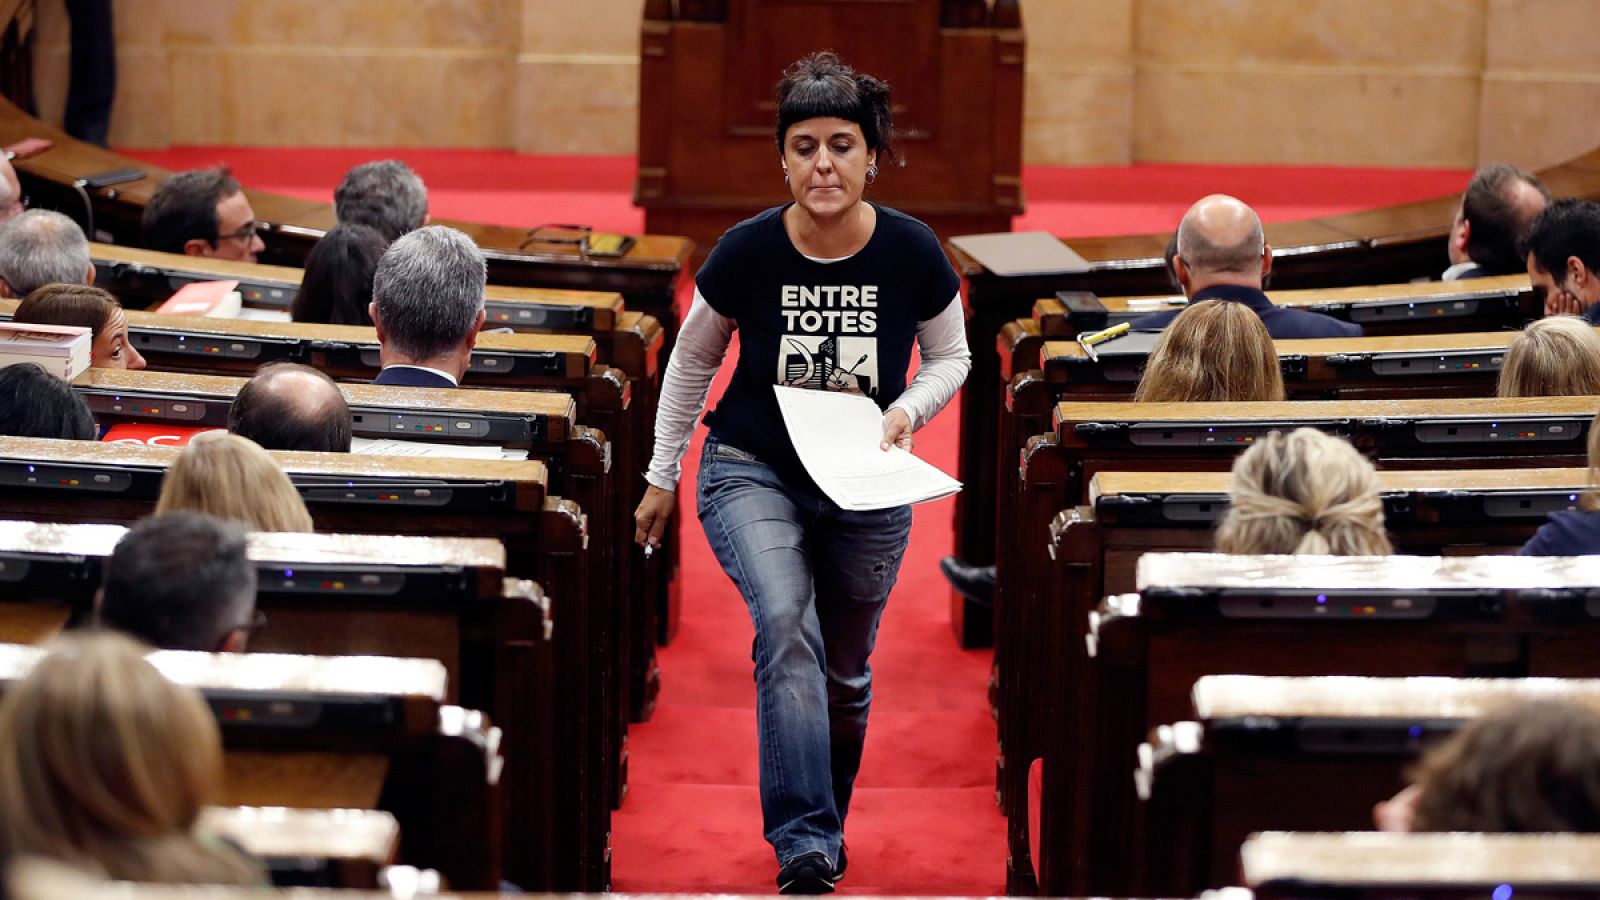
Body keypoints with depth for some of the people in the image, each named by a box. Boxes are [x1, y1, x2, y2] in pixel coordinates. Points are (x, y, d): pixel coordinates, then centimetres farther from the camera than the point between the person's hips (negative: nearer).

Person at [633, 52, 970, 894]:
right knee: (786, 627, -27)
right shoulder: (746, 253, -16)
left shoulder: (912, 254, -14)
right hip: (754, 472, -2)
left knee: (845, 670, 15)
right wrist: (661, 477, 7)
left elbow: (951, 357, 4)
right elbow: (692, 361, 2)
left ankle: (826, 828, 39)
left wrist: (907, 409, -16)